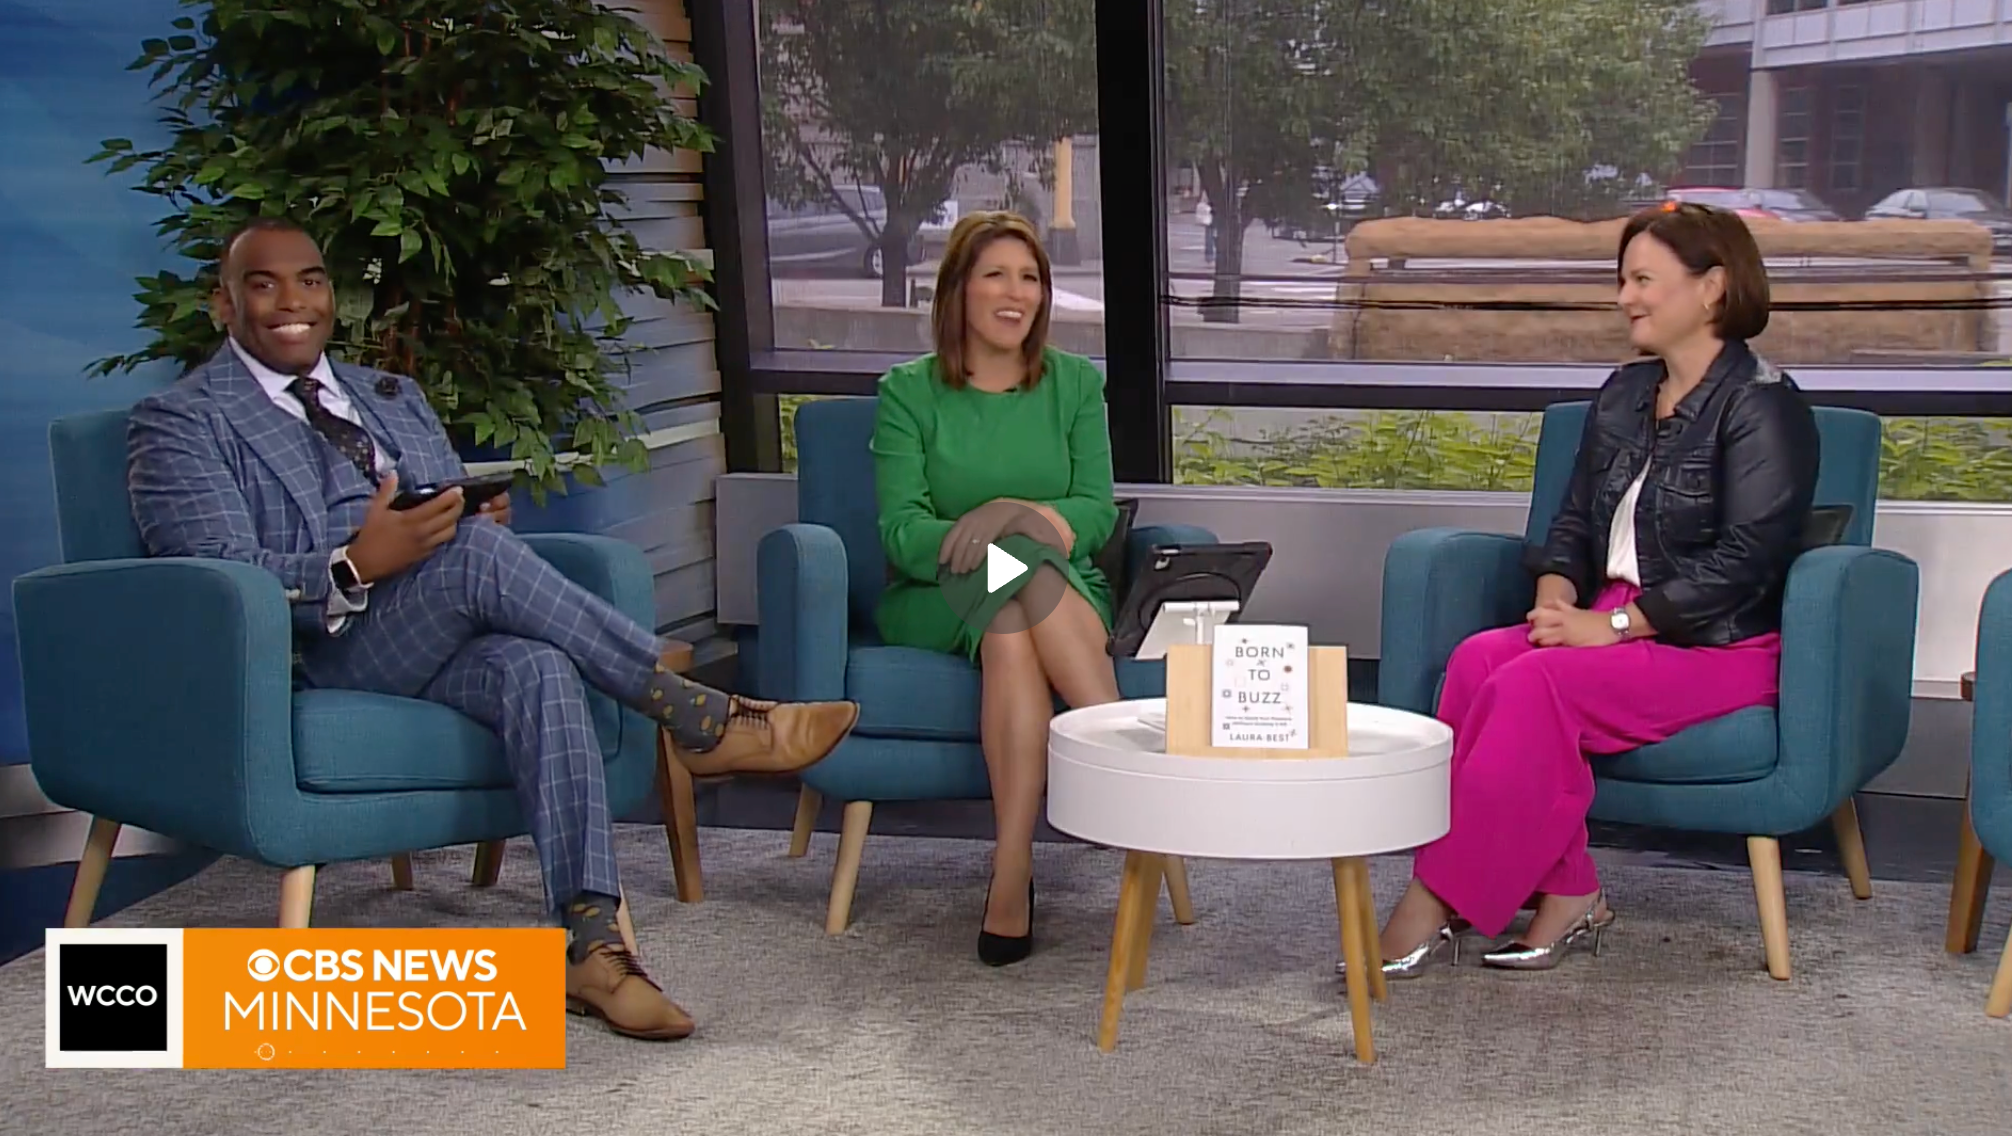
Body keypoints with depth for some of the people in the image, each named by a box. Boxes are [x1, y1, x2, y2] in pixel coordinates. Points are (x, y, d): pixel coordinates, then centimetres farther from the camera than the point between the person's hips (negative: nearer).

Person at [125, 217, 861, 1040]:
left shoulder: (393, 398, 27)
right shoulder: (179, 422, 7)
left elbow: (450, 521, 22)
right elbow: (218, 579, -8)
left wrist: (483, 522, -4)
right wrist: (356, 566, -25)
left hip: (444, 641, 5)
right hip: (321, 653, -4)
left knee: (537, 668, -32)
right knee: (472, 550, -32)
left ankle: (591, 945, -39)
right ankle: (698, 720, -25)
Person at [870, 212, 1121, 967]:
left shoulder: (1076, 384, 9)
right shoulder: (908, 392, 3)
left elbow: (1097, 514, 0)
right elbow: (901, 530, -7)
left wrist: (1012, 516, -20)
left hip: (1063, 593, 1)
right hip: (935, 601, -1)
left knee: (1012, 635, -36)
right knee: (1012, 616, -37)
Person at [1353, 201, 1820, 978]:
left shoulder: (1760, 405, -9)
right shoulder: (1623, 396, 15)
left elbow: (1746, 558, -18)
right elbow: (1575, 520, 18)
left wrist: (1613, 624, -20)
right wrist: (1556, 599, -4)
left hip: (1720, 645, -7)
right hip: (1612, 620, 7)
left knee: (1534, 685, -30)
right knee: (1479, 659, -22)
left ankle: (1437, 905, -26)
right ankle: (1566, 893, -20)